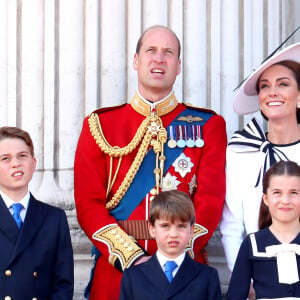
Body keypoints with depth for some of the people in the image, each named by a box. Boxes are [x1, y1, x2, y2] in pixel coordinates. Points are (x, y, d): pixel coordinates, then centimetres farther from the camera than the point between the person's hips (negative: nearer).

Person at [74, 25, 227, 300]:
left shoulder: (208, 125, 5)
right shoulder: (99, 125, 6)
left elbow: (211, 199, -3)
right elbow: (88, 202, -1)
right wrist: (130, 256, -14)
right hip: (115, 269, 0)